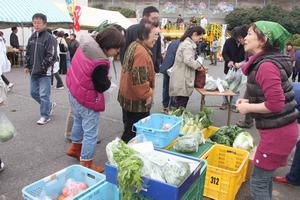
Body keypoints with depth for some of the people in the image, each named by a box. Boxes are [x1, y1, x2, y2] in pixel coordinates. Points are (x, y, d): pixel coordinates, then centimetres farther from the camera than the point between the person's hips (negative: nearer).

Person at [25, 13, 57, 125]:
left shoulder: (49, 38, -11)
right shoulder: (32, 37, 12)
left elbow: (51, 55, -16)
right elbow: (28, 53, 18)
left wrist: (43, 67, -16)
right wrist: (27, 66, 12)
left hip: (44, 72, -8)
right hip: (33, 71, 8)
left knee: (44, 95, -2)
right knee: (34, 93, 16)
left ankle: (45, 116, 13)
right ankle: (49, 105, 36)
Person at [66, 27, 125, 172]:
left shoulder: (85, 45, -6)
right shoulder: (100, 64, -32)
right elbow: (102, 87, -21)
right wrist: (108, 79, 1)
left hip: (73, 91, 9)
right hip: (87, 101, -9)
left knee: (78, 121, 30)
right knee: (90, 133, 5)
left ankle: (75, 147, 51)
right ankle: (86, 164, 18)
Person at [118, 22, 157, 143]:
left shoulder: (133, 46, 8)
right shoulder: (141, 53, -24)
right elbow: (139, 79, -30)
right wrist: (147, 95, -15)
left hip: (128, 97, 11)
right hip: (136, 101, -10)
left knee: (129, 131, 23)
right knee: (136, 134, 2)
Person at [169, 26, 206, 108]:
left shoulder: (187, 43, 20)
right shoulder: (188, 44, -14)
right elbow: (188, 60, -27)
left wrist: (197, 65, 11)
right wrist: (198, 65, -11)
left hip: (181, 77, 10)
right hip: (182, 79, -10)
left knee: (179, 105, 15)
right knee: (181, 106, -5)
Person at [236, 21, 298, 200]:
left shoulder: (266, 66, -22)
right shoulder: (265, 62, 10)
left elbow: (275, 104, -27)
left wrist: (248, 108, -14)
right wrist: (249, 102, 8)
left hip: (277, 132, -10)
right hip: (279, 129, 10)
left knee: (258, 183, 2)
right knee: (265, 177, 23)